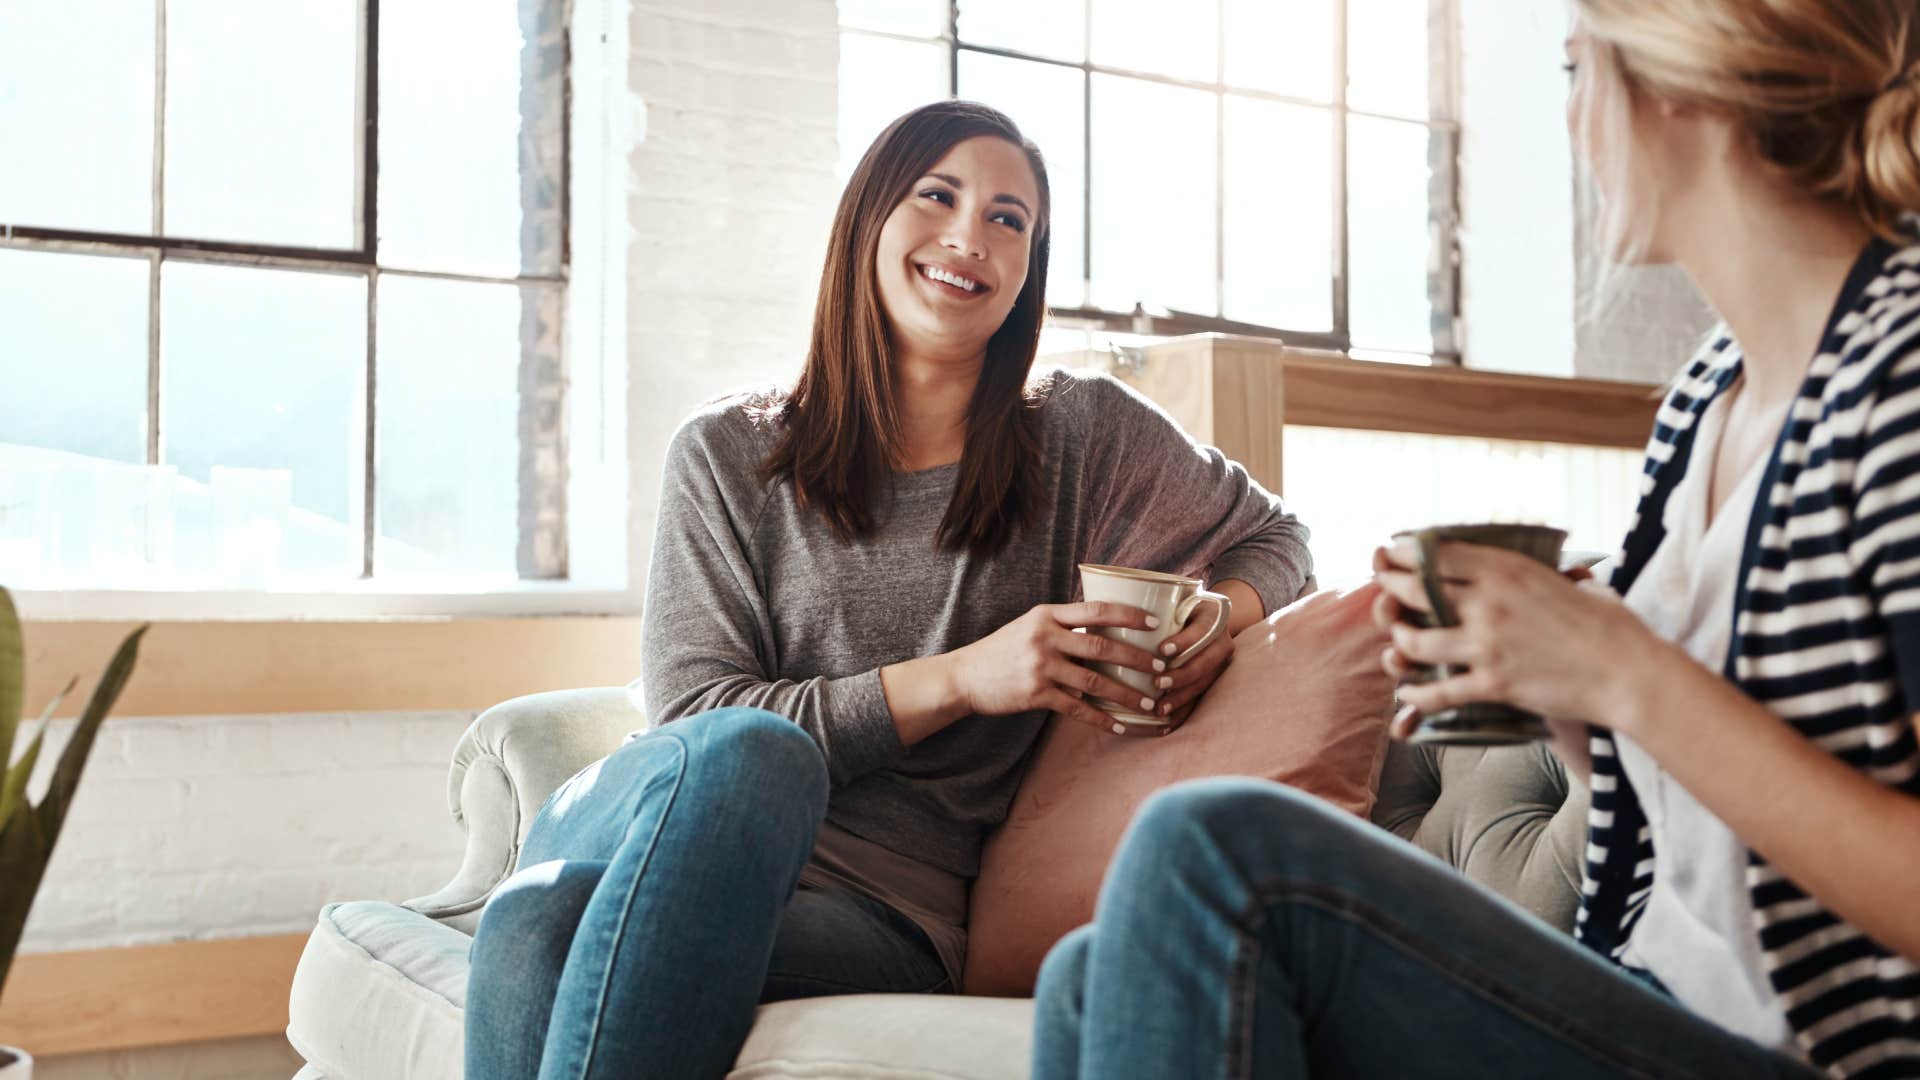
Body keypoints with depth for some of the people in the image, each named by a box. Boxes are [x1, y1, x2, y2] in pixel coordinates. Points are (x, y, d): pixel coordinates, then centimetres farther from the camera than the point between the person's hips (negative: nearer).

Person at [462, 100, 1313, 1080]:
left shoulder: (1086, 437, 11)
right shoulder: (726, 457, 9)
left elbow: (1272, 540, 26)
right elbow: (697, 719, 0)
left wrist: (1218, 621, 0)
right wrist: (958, 680, -13)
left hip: (892, 916, -1)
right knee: (746, 750, -38)